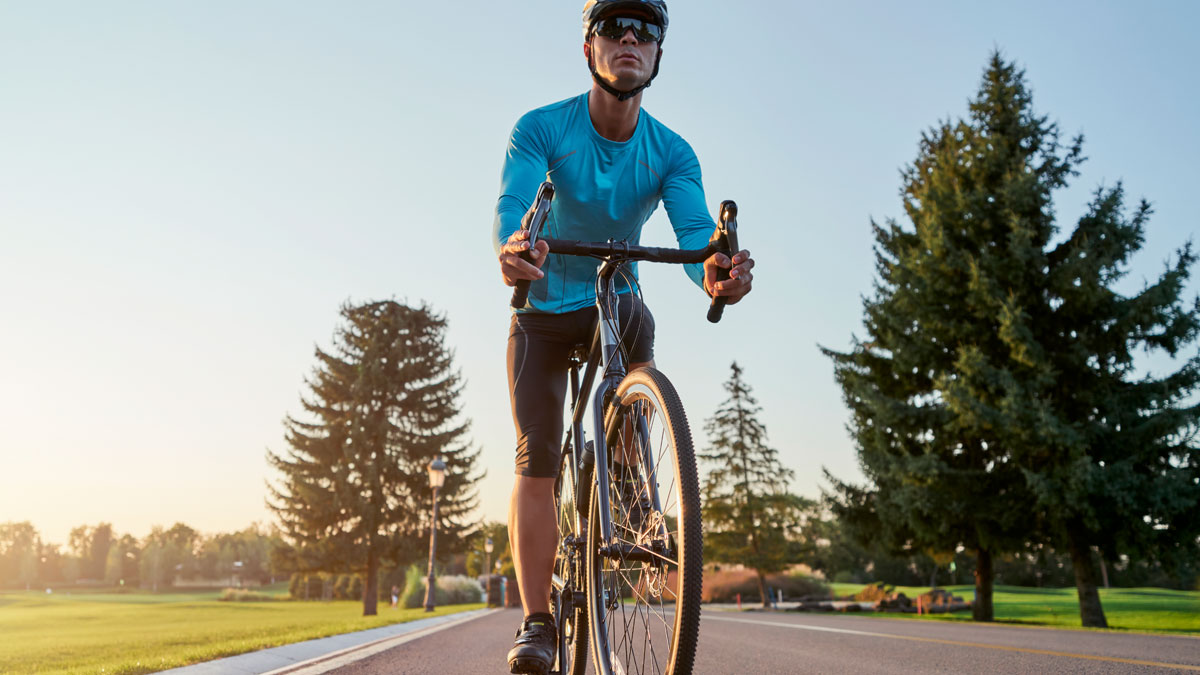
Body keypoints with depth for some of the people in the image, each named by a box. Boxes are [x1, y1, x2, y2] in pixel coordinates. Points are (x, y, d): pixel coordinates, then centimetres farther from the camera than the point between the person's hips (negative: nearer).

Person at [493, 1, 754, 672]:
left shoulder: (672, 152, -12)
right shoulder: (542, 128, -17)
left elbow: (695, 229, -26)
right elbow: (512, 204, -33)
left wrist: (714, 271, -50)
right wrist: (511, 248, -57)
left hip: (616, 305, 2)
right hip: (543, 310, -2)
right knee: (537, 459, -10)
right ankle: (537, 621, -2)